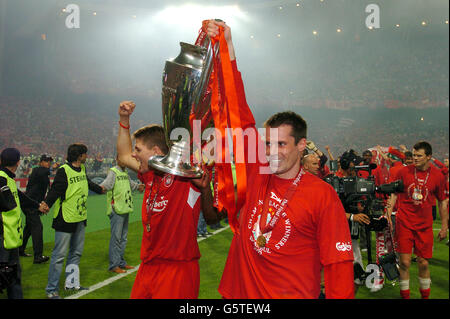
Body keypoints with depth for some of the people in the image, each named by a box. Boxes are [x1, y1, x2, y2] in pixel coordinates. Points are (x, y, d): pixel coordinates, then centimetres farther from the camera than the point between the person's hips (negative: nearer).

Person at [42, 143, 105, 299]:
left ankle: (72, 283, 30)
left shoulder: (82, 168, 10)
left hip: (80, 218, 8)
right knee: (60, 254, -3)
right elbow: (55, 189, -23)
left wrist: (99, 189, 46)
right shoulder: (64, 170, -15)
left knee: (76, 252, 16)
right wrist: (46, 204, -39)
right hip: (65, 219, -8)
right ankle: (51, 289, 9)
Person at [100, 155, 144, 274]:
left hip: (125, 209, 9)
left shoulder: (125, 172, 16)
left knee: (123, 237, 15)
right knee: (116, 237, -7)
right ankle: (114, 265, 0)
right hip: (116, 210, -9)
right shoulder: (113, 172, -9)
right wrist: (101, 187, -47)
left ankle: (121, 262, 26)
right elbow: (107, 183, -27)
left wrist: (138, 186, 20)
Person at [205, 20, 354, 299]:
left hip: (294, 294, -4)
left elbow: (339, 261, -12)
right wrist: (228, 49, -6)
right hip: (239, 291, 5)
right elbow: (241, 116, -4)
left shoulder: (322, 194, -13)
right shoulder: (257, 175, -2)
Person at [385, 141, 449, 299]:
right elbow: (394, 193, 7)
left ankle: (425, 295, 28)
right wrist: (389, 211, -3)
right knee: (405, 262, -2)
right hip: (404, 223, -1)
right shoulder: (404, 171, -3)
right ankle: (404, 295, 14)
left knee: (423, 263, 7)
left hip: (425, 225, 1)